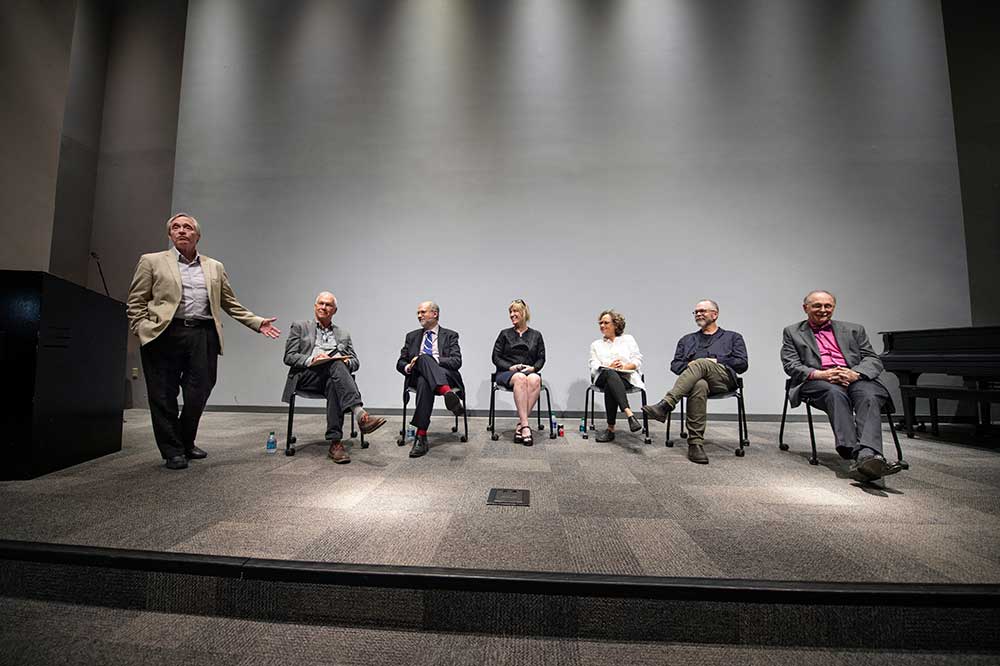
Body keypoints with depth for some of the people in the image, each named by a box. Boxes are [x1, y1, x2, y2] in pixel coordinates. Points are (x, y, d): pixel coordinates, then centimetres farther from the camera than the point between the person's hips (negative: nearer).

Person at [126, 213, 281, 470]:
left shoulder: (215, 267, 17)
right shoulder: (152, 261, 10)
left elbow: (231, 304, 16)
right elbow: (136, 303, 7)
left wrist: (257, 322, 6)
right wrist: (142, 331, -7)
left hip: (203, 335, 2)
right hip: (165, 335, -2)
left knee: (199, 394, 3)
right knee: (164, 396, 3)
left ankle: (186, 443, 25)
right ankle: (172, 451, 17)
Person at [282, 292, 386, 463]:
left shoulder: (343, 334, 26)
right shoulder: (299, 326, 18)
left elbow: (355, 362, 17)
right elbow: (289, 357, 7)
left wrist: (347, 361, -8)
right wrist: (312, 359, -13)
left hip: (332, 377, 2)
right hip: (306, 375, -2)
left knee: (333, 385, -37)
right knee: (336, 364, -35)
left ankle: (335, 442, -40)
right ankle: (360, 415, -51)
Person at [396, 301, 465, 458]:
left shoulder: (450, 335, 15)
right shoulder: (412, 336, 25)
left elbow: (456, 361, -1)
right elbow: (400, 363, 19)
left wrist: (433, 360, -14)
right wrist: (408, 367, -5)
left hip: (446, 376, -1)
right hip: (418, 376, 1)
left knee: (424, 378, -38)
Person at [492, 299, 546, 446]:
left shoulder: (536, 335, 16)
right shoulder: (505, 334, 14)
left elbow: (541, 358, 11)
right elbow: (496, 357, 7)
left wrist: (533, 368, -9)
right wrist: (510, 367, -10)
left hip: (530, 372, 1)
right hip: (506, 373, -1)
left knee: (535, 379, -36)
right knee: (520, 378, -38)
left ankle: (520, 425, -35)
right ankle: (525, 425, -40)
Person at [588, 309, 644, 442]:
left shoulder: (628, 339, 22)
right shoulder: (596, 344, 26)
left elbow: (638, 360, 10)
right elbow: (594, 366, 10)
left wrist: (624, 366, -12)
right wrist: (609, 367, -11)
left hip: (625, 376, 0)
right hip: (603, 377, 0)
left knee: (610, 387, -38)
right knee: (611, 374, -40)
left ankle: (611, 429, -40)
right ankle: (629, 414, -55)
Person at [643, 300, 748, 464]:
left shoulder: (733, 337, 25)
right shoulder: (687, 340, 31)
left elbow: (742, 364, 10)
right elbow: (675, 364, 19)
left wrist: (716, 361, -3)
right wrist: (689, 366, -3)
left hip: (724, 378, -1)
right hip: (695, 379, 1)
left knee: (701, 363, -36)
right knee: (699, 386, -38)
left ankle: (665, 406, -48)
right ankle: (696, 444, -41)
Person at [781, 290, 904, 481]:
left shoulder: (854, 330, 25)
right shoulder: (792, 332, 18)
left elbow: (873, 360, 14)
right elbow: (791, 366, 5)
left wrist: (854, 373, -10)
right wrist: (821, 374, -15)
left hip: (854, 378, 3)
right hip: (817, 381, -2)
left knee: (869, 396, -32)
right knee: (835, 393, -37)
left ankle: (868, 454, -50)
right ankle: (854, 453, -48)